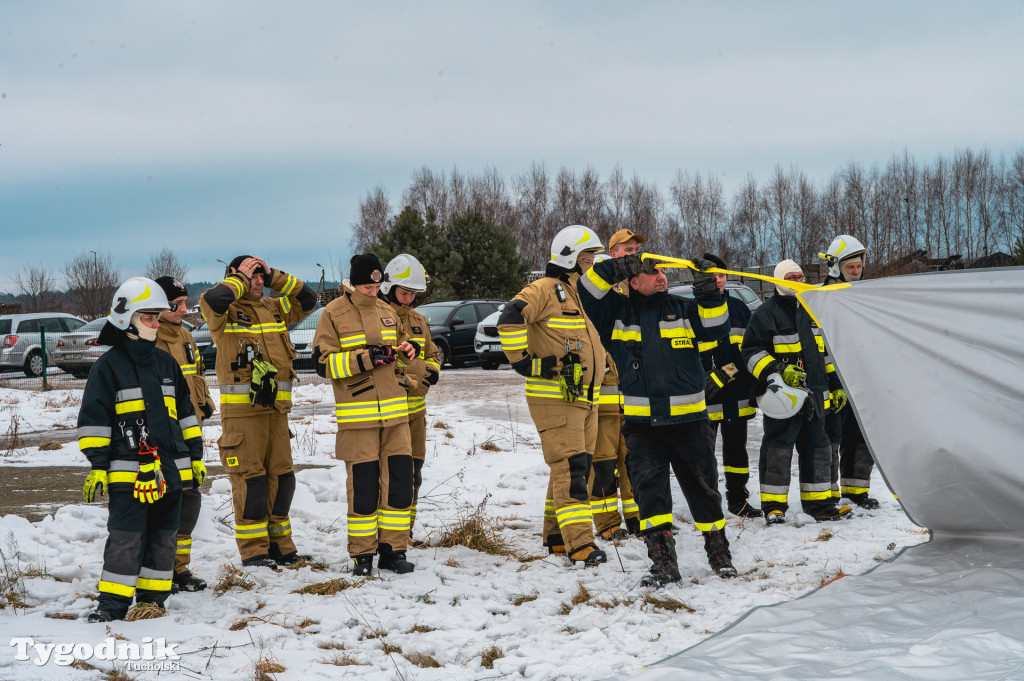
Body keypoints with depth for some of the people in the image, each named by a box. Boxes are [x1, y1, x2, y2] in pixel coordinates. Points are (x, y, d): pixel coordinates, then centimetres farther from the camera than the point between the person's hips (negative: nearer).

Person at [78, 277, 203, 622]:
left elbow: (185, 411, 20)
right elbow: (94, 417, -5)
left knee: (162, 536, 9)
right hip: (127, 471, -6)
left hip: (169, 469, 6)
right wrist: (97, 464, -9)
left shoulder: (166, 363, 14)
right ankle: (113, 602, -1)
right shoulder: (109, 366, -4)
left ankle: (152, 598, 17)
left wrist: (195, 453, 17)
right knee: (126, 537, -7)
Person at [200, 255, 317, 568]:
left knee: (281, 476, 10)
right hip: (241, 411, -6)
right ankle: (253, 551, 1)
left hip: (277, 408, 6)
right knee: (249, 478, -5)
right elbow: (212, 300, -24)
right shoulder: (226, 312, -3)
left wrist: (273, 276, 6)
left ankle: (280, 545, 20)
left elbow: (307, 299, 13)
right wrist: (241, 279, -9)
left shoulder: (274, 308, 17)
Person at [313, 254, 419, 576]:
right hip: (357, 415, -5)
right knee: (362, 483, -2)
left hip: (394, 413, 5)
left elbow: (400, 340, 27)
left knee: (400, 477, 2)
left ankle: (393, 550, 11)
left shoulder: (386, 311, 12)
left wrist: (407, 350, 3)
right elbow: (323, 363, -10)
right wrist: (364, 358, -19)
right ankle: (362, 555, 8)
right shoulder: (333, 314, -4)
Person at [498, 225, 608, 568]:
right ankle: (580, 543, -17)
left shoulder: (579, 295, 20)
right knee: (569, 468, -14)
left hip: (585, 399, 9)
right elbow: (510, 318, -27)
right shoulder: (545, 290, -11)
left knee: (578, 468, 12)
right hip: (554, 398, -9)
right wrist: (522, 360, -24)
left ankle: (556, 536, 21)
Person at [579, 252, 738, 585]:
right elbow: (588, 293, 0)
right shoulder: (617, 313, 8)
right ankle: (663, 561, -11)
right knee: (648, 486, -13)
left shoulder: (683, 309, 8)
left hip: (687, 419, 1)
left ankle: (719, 552, 26)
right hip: (641, 421, -1)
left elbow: (716, 329, 1)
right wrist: (611, 270, -13)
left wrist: (710, 295, -11)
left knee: (702, 486, 9)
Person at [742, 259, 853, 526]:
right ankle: (774, 506, 1)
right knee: (778, 449, -6)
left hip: (814, 394, 7)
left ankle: (820, 504, 16)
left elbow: (824, 351, 24)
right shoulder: (767, 313, -5)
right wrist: (778, 371, -20)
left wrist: (835, 385, 19)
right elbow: (752, 351, -8)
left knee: (817, 446, 9)